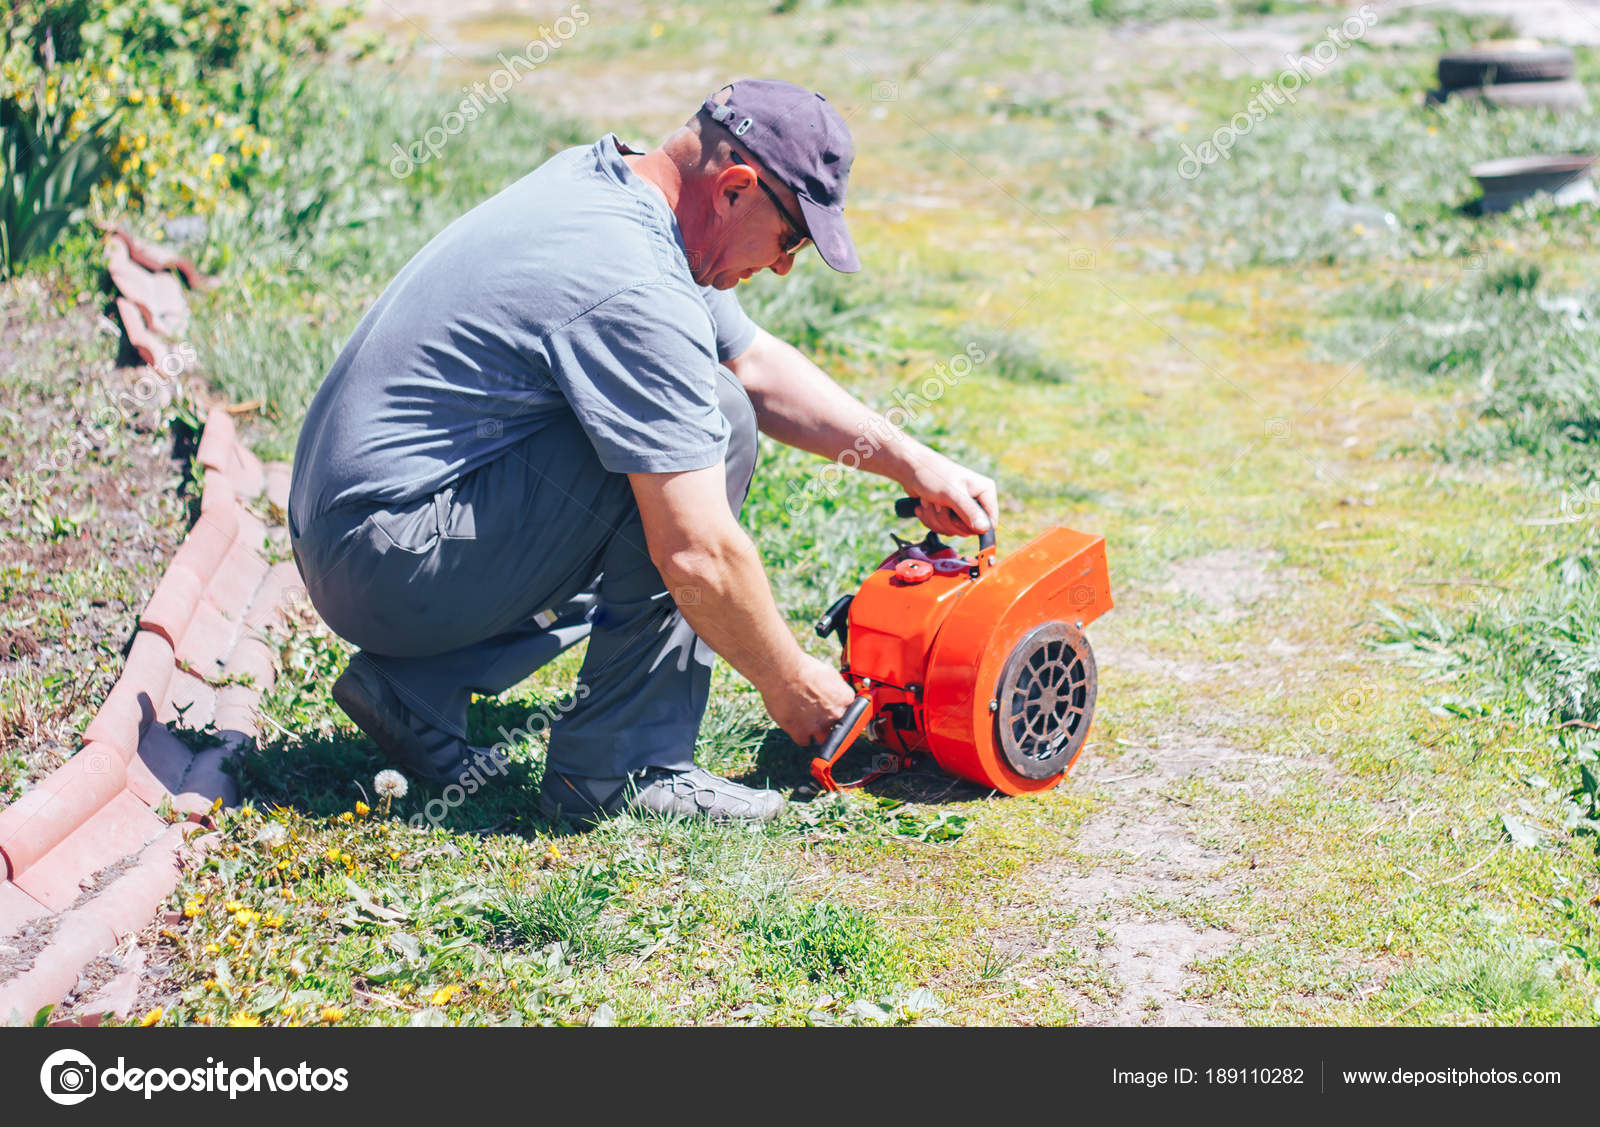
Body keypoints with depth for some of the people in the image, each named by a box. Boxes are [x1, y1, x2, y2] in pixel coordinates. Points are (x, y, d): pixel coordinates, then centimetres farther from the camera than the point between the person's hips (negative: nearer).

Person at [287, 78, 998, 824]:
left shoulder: (603, 179, 8)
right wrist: (788, 684, -6)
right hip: (395, 562, -10)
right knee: (714, 422, -14)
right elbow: (698, 557, -23)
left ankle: (415, 687, 12)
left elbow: (757, 364, 18)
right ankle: (618, 766, -9)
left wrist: (911, 463, 13)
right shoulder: (635, 290, -22)